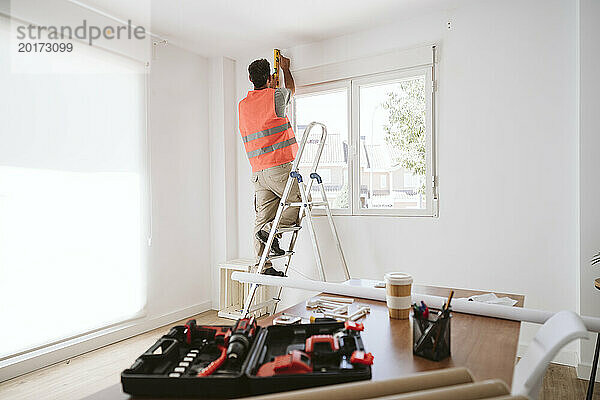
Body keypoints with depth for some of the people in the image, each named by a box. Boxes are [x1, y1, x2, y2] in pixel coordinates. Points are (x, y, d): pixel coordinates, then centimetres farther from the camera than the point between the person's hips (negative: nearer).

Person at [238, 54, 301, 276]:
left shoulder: (243, 105, 15)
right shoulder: (275, 96, -2)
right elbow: (291, 89, 21)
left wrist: (270, 88, 48)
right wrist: (285, 69, 41)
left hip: (258, 172, 7)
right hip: (279, 167, -7)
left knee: (262, 218, 6)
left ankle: (263, 267, 7)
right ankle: (270, 230, -10)